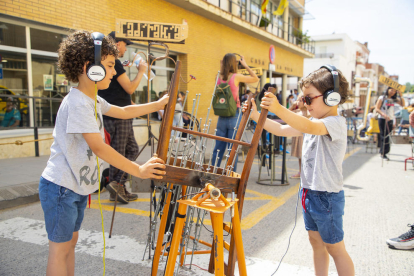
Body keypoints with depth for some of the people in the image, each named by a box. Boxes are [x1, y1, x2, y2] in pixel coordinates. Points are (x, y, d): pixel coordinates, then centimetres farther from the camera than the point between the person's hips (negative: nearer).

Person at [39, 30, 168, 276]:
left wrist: (160, 104, 22)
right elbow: (98, 147, -29)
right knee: (60, 247, 3)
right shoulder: (78, 103, -23)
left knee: (71, 240, 18)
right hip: (60, 188, -10)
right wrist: (138, 170, -27)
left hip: (77, 186, 10)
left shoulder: (93, 100, 9)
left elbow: (124, 112, 21)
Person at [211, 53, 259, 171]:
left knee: (218, 148, 12)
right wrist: (245, 65, 7)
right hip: (234, 117, -4)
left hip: (222, 117, 5)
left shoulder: (219, 78, 2)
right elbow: (255, 78, 2)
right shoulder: (236, 77, -10)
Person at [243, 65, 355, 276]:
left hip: (327, 197, -8)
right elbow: (283, 130, 10)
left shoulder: (336, 122, -19)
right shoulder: (313, 122, 9)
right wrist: (257, 116, 0)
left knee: (335, 249, 6)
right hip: (309, 193, 9)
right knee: (316, 242, 19)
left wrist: (279, 109, -53)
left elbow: (309, 127, -40)